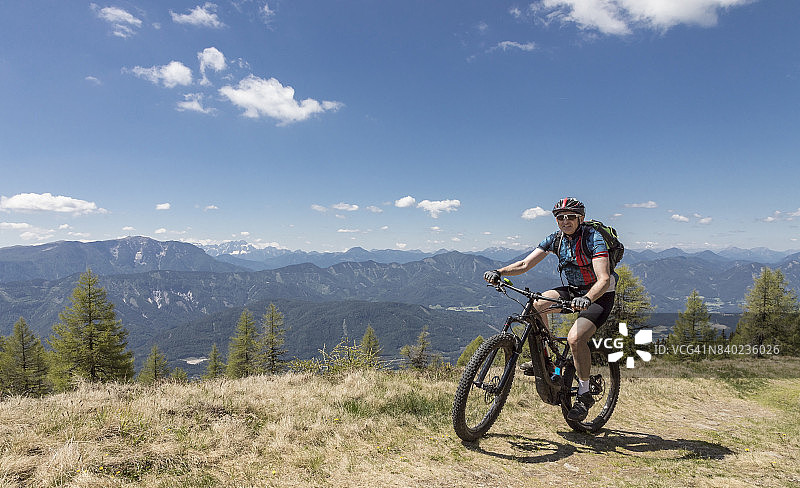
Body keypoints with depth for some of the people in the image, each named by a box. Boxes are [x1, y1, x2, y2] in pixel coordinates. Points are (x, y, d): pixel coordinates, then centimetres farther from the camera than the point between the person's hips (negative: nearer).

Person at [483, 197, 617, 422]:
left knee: (575, 338, -26)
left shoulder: (594, 238, -22)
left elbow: (604, 280, -32)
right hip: (574, 290, 6)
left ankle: (584, 395, -6)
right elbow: (525, 264, -8)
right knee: (537, 304, -16)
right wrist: (499, 272, -25)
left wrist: (587, 299, -52)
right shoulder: (555, 239, -4)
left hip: (599, 295, -6)